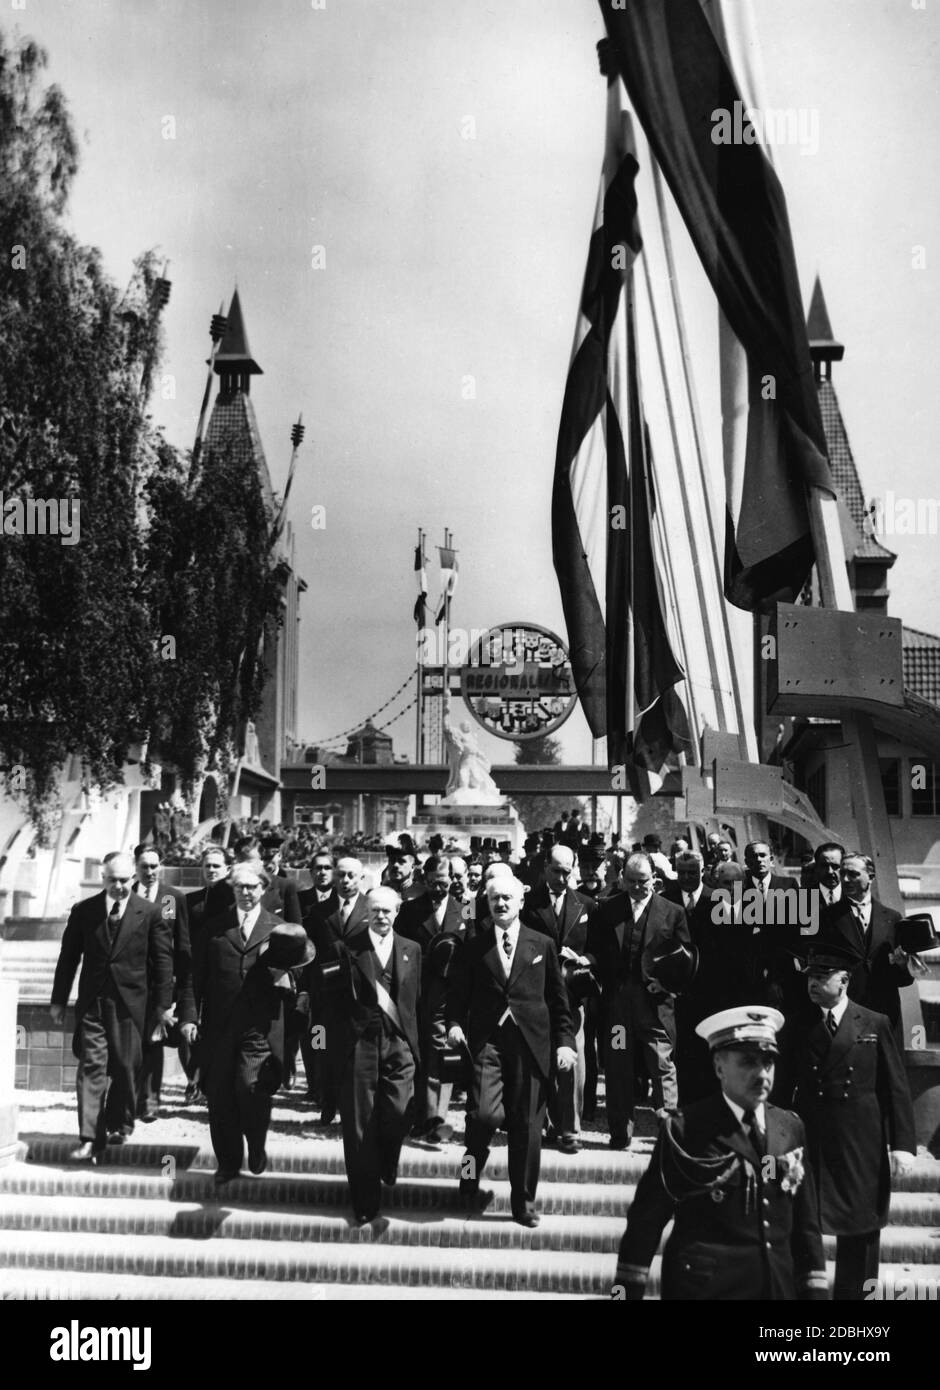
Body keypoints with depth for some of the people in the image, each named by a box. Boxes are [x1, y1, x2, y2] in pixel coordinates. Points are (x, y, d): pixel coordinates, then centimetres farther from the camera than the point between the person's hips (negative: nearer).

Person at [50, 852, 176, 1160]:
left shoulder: (150, 913, -2)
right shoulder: (83, 911, 4)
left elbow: (163, 961, 0)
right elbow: (68, 958, 8)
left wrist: (163, 1004, -2)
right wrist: (58, 1000, 8)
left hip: (131, 1003, -1)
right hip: (92, 1002, 1)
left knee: (125, 1067, 5)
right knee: (91, 1066, -6)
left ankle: (119, 1124, 28)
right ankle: (90, 1140, -6)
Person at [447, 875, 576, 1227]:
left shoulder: (542, 945, 10)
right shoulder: (473, 947, 9)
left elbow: (558, 999, 10)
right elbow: (457, 995, 10)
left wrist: (565, 1040, 2)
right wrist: (454, 1024, -8)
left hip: (531, 1043, 1)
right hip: (486, 1041, -1)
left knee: (527, 1125, 3)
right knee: (484, 1113, -17)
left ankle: (524, 1203, 17)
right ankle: (471, 1182, 9)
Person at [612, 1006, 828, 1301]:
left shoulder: (790, 1128, 5)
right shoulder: (685, 1131, -9)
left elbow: (806, 1225, 9)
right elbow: (644, 1223, -6)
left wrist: (815, 1292, 5)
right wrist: (625, 1291, -8)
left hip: (780, 1287, 5)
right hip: (704, 1288, -5)